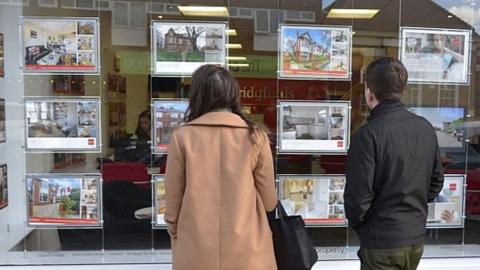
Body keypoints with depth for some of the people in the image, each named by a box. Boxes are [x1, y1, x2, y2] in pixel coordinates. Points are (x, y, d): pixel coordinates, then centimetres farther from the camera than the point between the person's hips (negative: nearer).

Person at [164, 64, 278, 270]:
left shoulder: (182, 137, -7)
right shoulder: (255, 137, -6)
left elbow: (173, 202, 0)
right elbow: (269, 202, 2)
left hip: (196, 251, 0)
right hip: (246, 251, 0)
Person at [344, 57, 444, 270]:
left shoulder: (368, 134, -21)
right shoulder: (426, 128, -1)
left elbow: (358, 195, -20)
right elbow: (436, 181, 8)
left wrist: (355, 222, -1)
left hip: (381, 242, -6)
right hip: (416, 238, 6)